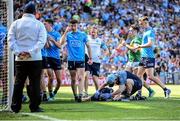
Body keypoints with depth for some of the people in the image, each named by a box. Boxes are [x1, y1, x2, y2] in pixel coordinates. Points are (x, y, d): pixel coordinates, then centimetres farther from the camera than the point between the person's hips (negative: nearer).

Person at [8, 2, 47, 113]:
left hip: (20, 59, 2)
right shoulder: (39, 24, 1)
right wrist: (31, 52, -15)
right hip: (35, 58, -2)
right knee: (34, 83, 2)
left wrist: (18, 52, -9)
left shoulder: (16, 23, 6)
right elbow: (41, 41, -9)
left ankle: (15, 107, 7)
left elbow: (11, 39, -2)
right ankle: (34, 107, 2)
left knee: (18, 83, 7)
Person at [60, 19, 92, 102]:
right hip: (71, 60, 2)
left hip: (80, 59, -2)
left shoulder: (83, 35, 6)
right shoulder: (68, 35, 5)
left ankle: (80, 95, -24)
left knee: (80, 77, -15)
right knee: (73, 79, 8)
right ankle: (75, 96, 18)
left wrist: (90, 58, 7)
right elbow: (61, 42, -12)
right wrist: (66, 32, -17)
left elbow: (88, 46, 11)